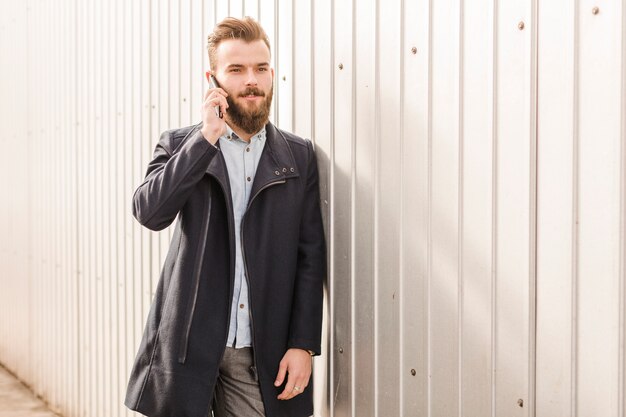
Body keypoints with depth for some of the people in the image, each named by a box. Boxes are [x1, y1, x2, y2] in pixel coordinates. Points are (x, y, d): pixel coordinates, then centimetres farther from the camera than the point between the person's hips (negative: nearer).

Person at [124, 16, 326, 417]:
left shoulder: (299, 155, 5)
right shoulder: (180, 145, 4)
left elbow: (310, 256, 3)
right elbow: (150, 213, -13)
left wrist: (303, 344, -4)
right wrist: (206, 138, -16)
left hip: (263, 353, 1)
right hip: (188, 347, 0)